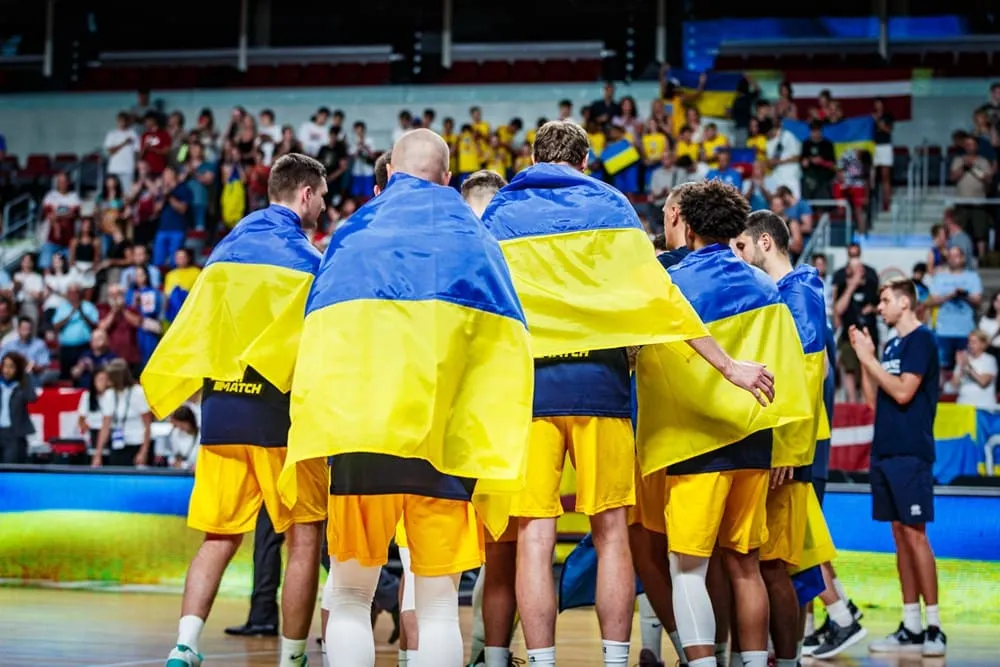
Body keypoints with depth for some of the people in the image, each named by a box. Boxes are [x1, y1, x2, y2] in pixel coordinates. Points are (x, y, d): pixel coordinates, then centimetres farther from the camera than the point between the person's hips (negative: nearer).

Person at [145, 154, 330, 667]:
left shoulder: (227, 248, 12)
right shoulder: (305, 255, -5)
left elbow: (195, 330, 14)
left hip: (221, 408, 6)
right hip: (279, 409, -6)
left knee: (219, 537, 9)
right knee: (304, 538, 3)